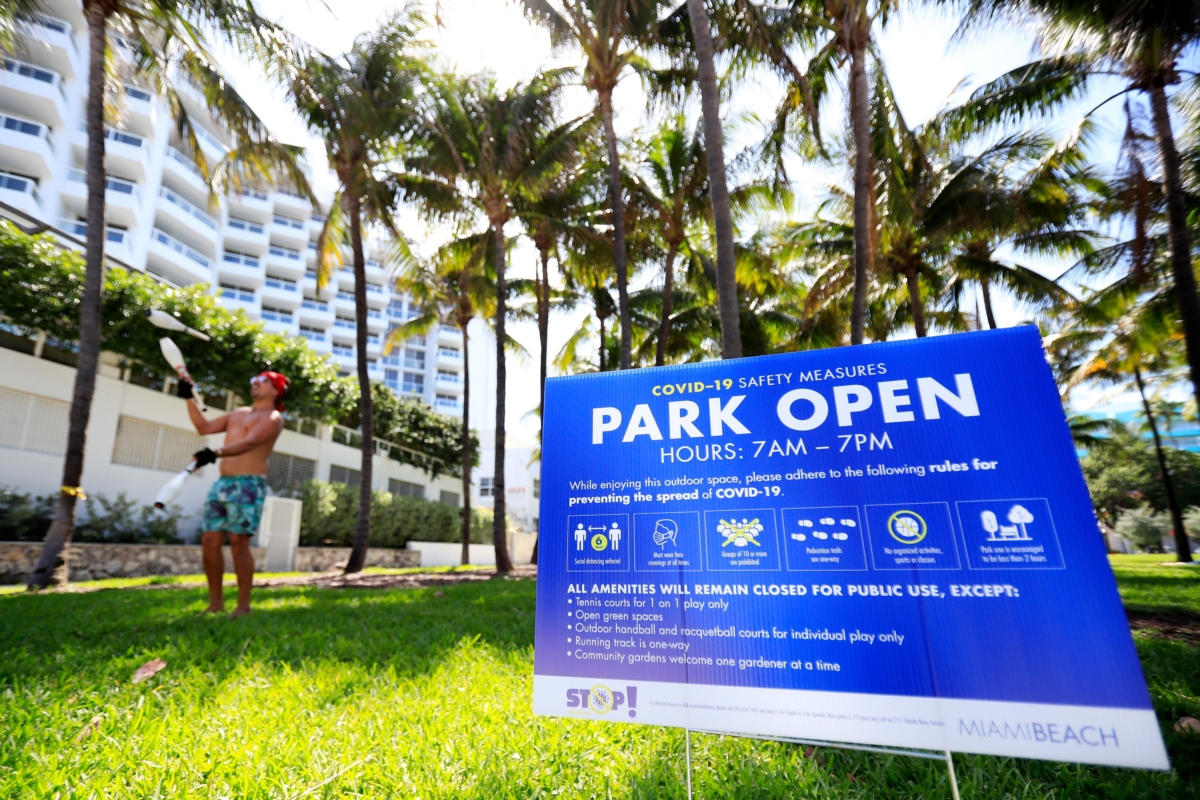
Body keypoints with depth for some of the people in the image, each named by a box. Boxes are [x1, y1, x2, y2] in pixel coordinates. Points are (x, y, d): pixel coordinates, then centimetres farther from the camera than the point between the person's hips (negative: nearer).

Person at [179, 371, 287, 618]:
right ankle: (216, 603, 16)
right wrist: (190, 398, 17)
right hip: (222, 483, 8)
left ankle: (243, 605, 1)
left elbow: (250, 442, -21)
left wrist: (216, 453, -36)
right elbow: (204, 427, 22)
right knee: (210, 541, 5)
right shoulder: (238, 413, 23)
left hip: (248, 485, -8)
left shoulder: (272, 418, -5)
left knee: (239, 544, -9)